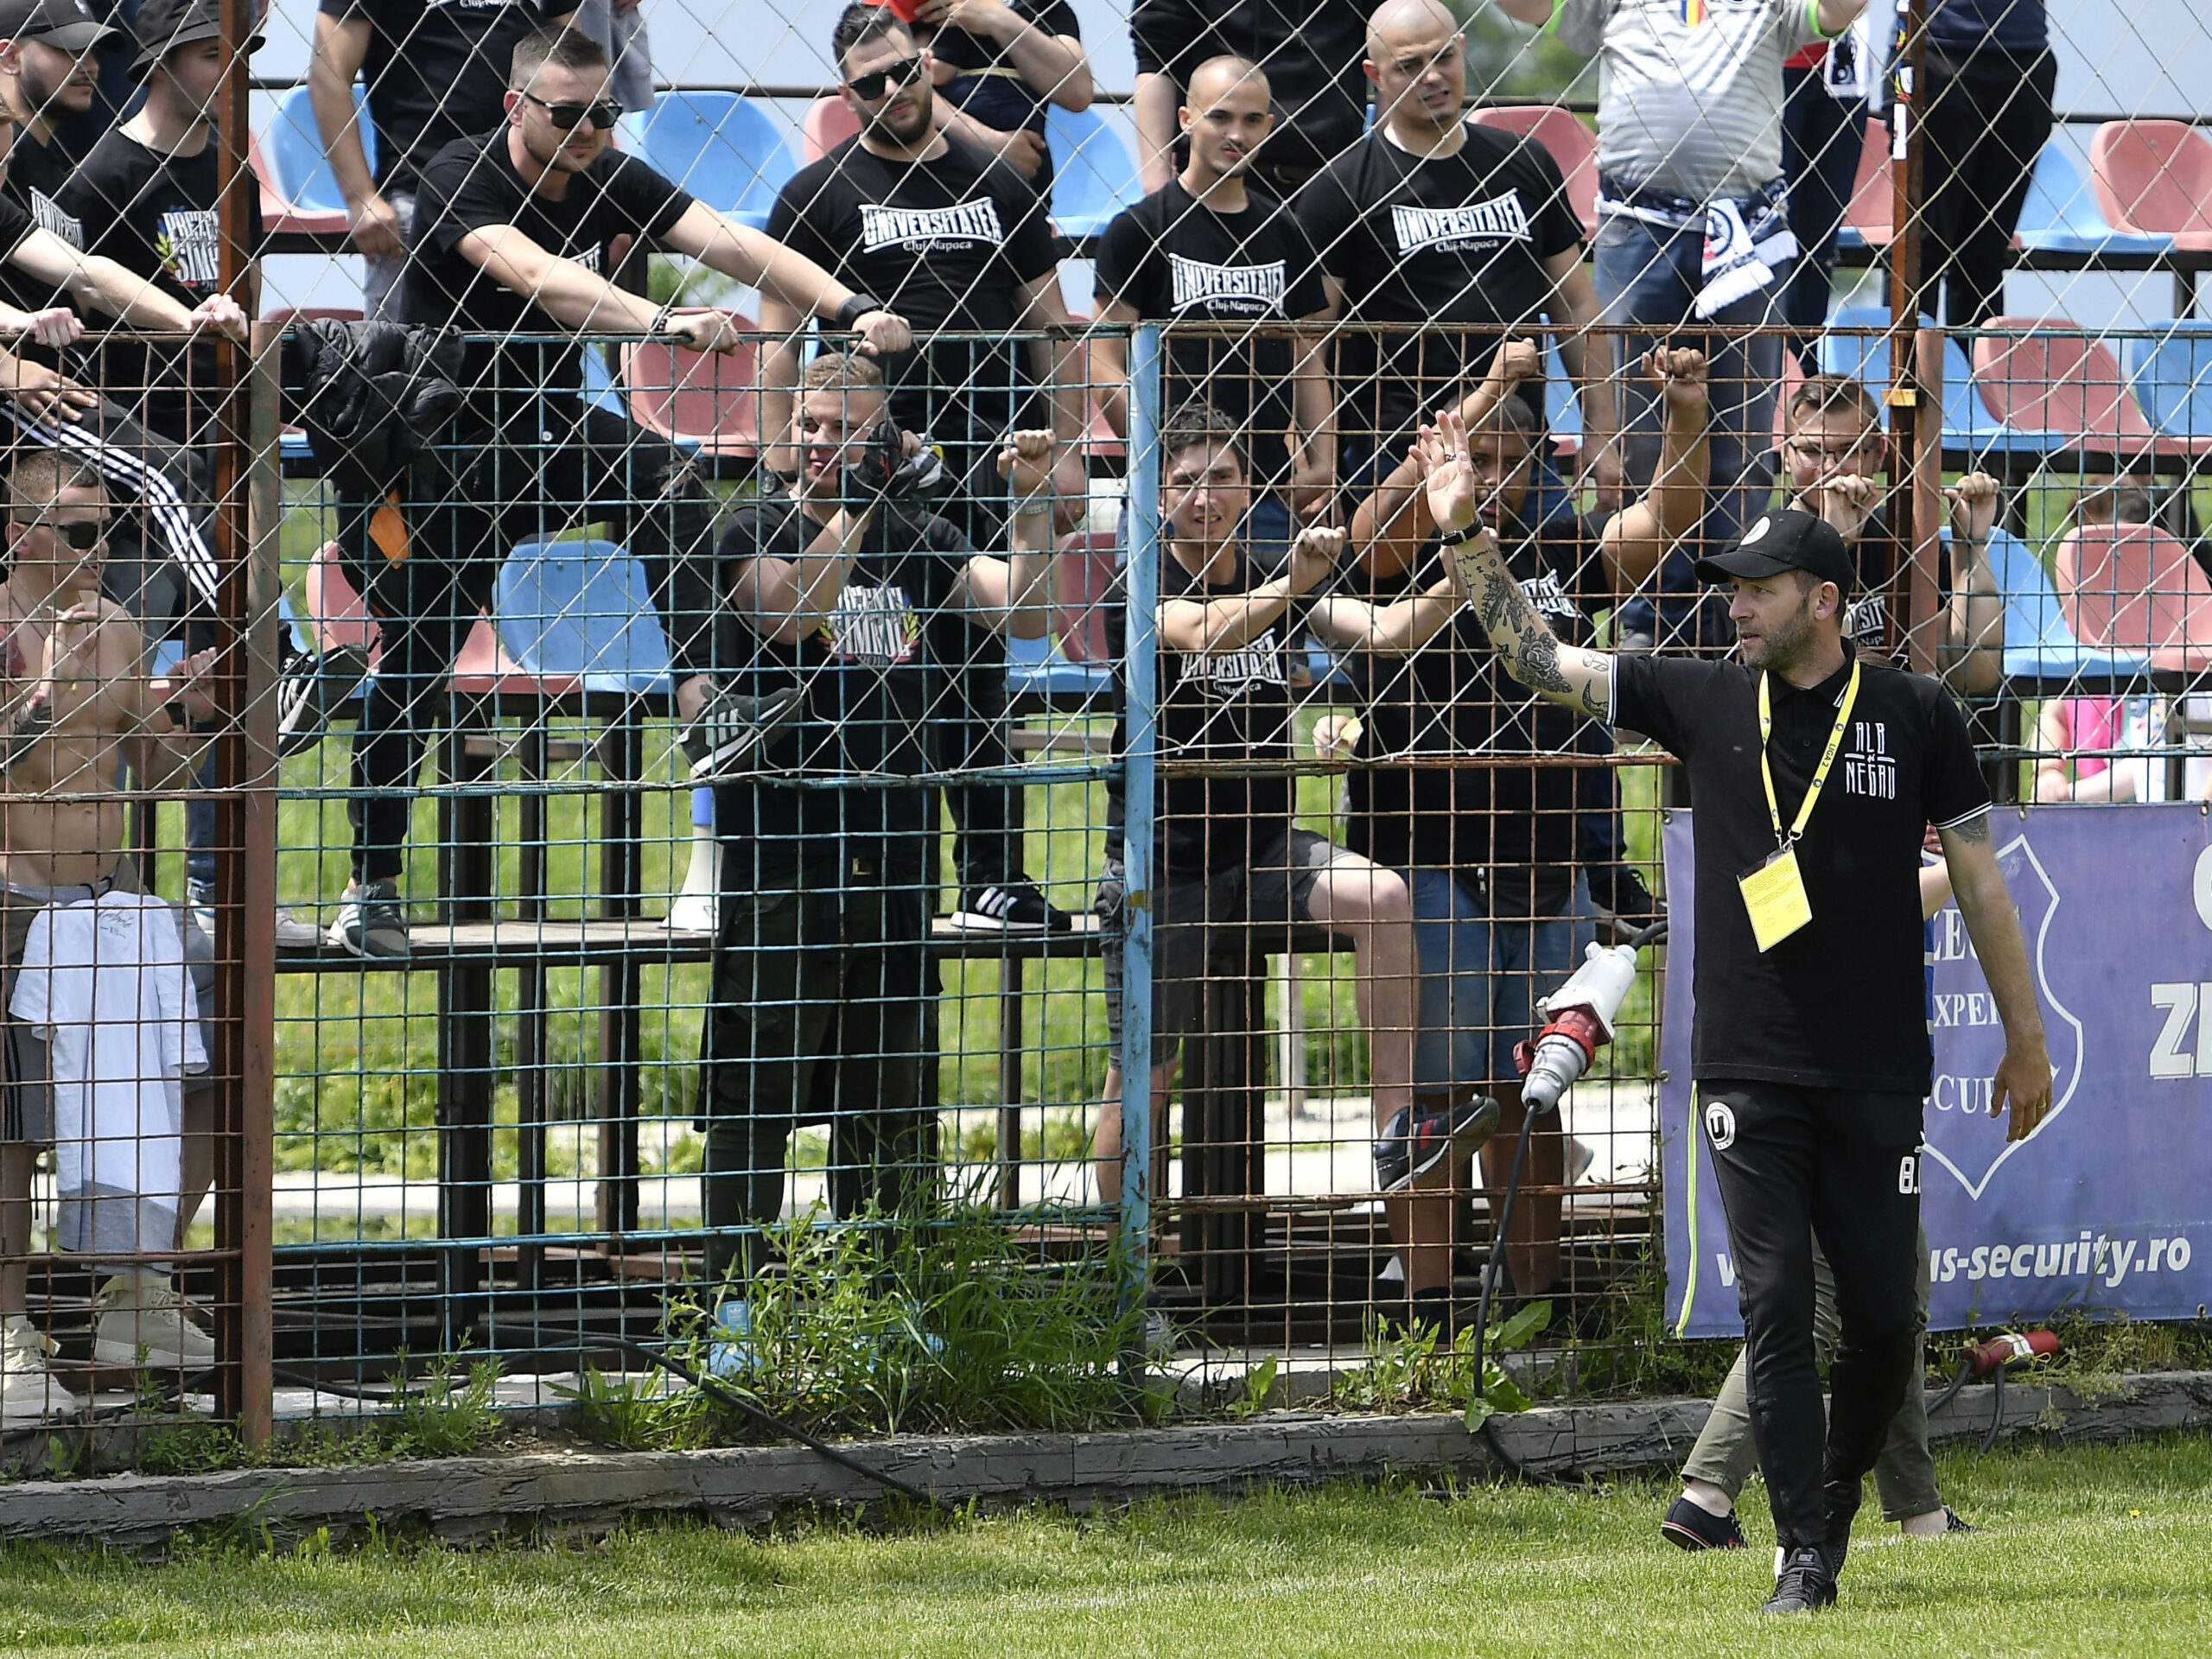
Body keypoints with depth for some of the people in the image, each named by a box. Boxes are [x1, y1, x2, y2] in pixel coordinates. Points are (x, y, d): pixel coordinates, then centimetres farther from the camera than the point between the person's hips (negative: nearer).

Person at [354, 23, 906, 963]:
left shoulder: (612, 183, -5)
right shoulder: (461, 180, -20)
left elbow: (727, 242, -18)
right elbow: (536, 274, -39)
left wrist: (848, 307, -34)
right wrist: (662, 322, -54)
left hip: (549, 425, 4)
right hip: (442, 444, -4)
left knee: (665, 476, -26)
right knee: (410, 665, -1)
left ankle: (699, 683, -33)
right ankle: (372, 882, 11)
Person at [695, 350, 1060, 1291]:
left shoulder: (915, 538, 12)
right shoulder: (759, 529, 0)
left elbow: (1025, 613, 4)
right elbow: (791, 610, -19)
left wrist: (1033, 507, -8)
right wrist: (859, 504, -23)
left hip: (891, 852, 4)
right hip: (780, 850, -4)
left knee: (883, 1096, 10)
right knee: (756, 1087, -5)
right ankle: (737, 1295, -2)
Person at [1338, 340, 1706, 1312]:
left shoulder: (1561, 551, 12)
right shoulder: (1402, 549, -2)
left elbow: (1668, 518, 6)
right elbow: (1407, 495, -22)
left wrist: (1689, 419, -11)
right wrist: (1490, 389, -30)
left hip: (1545, 864, 5)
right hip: (1434, 862, -5)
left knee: (1533, 1092, 11)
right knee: (1441, 1091, -5)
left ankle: (1538, 1296, 18)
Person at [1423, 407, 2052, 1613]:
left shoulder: (1915, 718, 1)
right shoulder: (1704, 702, 5)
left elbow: (1981, 883, 6)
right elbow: (1538, 659, 6)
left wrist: (2025, 1040, 7)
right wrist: (1465, 532, -5)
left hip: (1877, 1078, -1)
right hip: (1748, 1072, 1)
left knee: (1884, 1318, 2)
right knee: (1776, 1312, -4)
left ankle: (1839, 1486, 28)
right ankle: (1806, 1557, -1)